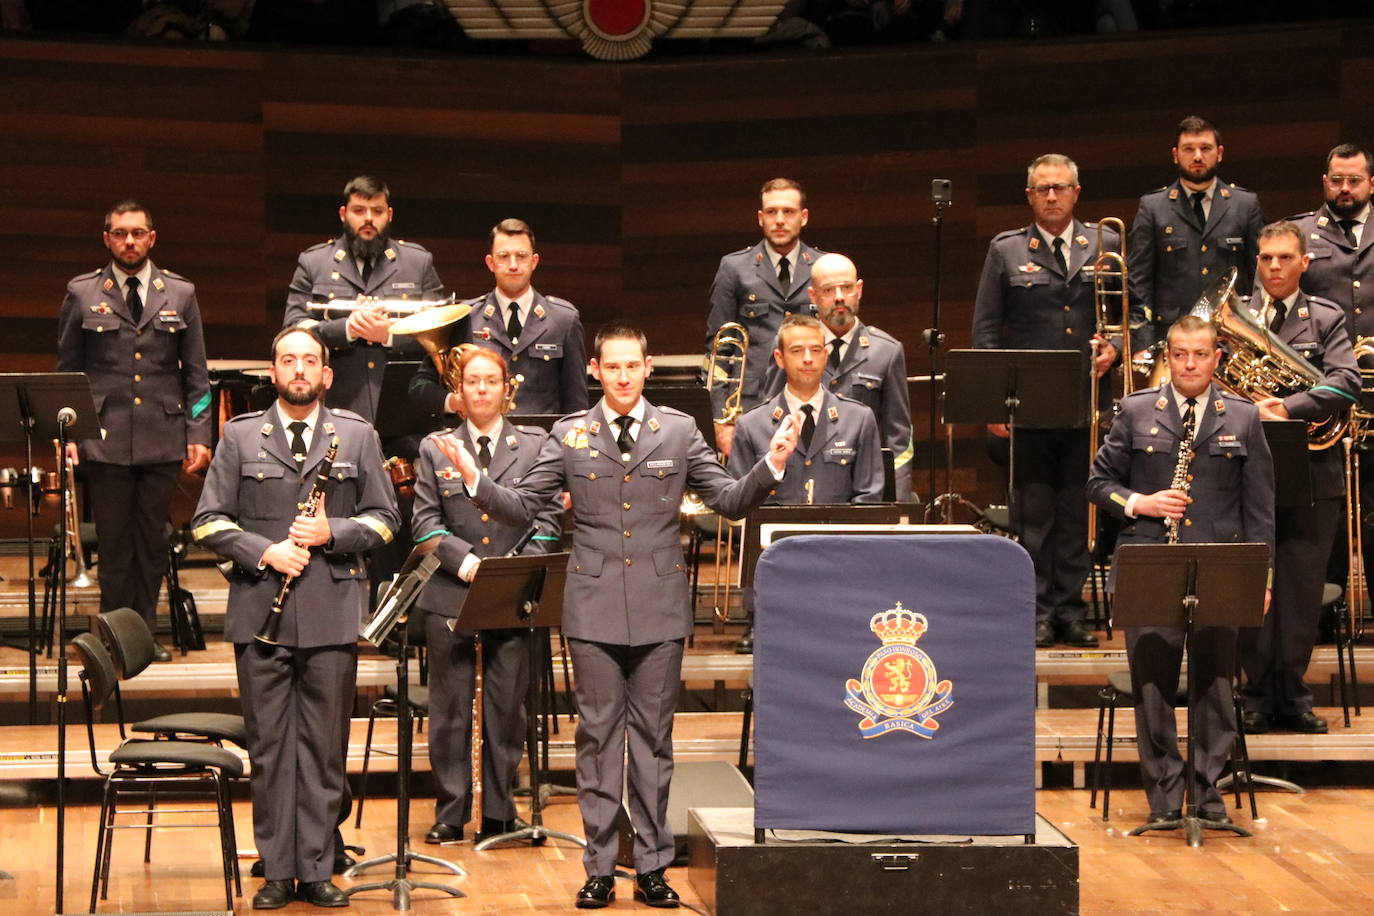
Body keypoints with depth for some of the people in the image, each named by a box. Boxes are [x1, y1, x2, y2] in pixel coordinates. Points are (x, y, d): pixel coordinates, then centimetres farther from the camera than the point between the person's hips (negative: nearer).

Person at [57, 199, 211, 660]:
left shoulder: (180, 293, 9)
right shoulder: (82, 294, 5)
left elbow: (196, 374, 10)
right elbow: (67, 371, 8)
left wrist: (199, 434, 2)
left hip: (162, 438, 1)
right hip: (105, 440, -1)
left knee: (152, 542, 6)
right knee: (114, 542, 1)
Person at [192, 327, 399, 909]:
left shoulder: (357, 436, 9)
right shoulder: (240, 437, 8)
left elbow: (384, 518, 8)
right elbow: (209, 521, 5)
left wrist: (333, 532, -9)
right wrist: (263, 552, -10)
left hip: (332, 614, 0)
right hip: (260, 613, 0)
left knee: (325, 746, 2)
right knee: (269, 745, 3)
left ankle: (316, 869, 9)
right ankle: (277, 872, 9)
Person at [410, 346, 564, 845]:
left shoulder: (535, 446, 8)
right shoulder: (435, 450, 9)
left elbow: (549, 516, 4)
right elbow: (425, 521, 3)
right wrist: (464, 559, -12)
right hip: (451, 596, 0)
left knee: (506, 707, 3)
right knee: (450, 707, 2)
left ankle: (499, 813, 11)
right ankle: (450, 814, 9)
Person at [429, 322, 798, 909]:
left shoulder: (679, 431, 4)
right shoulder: (569, 436, 4)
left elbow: (730, 501, 3)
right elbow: (522, 508, 3)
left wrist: (772, 465, -12)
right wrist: (475, 479, -12)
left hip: (660, 608, 0)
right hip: (594, 609, 0)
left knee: (654, 738, 6)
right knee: (599, 737, 3)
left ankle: (653, 866, 13)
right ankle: (600, 868, 9)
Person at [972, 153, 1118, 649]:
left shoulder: (1105, 246, 10)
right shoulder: (1006, 251, 7)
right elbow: (985, 329, 5)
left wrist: (1114, 348, -6)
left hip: (1087, 401, 1)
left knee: (1078, 509, 2)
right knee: (1033, 510, -1)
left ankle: (1070, 609, 8)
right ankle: (1038, 612, 4)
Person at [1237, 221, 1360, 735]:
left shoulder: (1326, 320, 6)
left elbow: (1346, 383, -8)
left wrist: (1287, 408, -21)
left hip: (1311, 473, 0)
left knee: (1301, 591, 3)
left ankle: (1292, 696, 12)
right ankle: (1257, 695, 9)